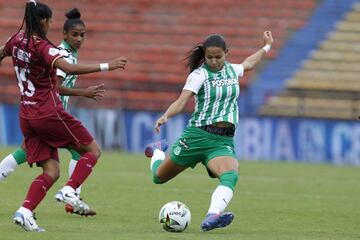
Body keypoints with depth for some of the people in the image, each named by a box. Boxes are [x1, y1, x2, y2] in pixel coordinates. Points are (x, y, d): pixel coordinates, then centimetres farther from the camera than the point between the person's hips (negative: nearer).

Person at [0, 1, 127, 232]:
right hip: (50, 113, -8)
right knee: (93, 150, 6)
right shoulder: (43, 47, -16)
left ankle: (25, 211, -10)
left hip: (27, 115, 8)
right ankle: (69, 191, -11)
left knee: (51, 172, 8)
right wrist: (106, 66, -33)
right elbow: (69, 68, -31)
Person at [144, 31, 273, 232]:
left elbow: (248, 64, 38)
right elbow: (182, 101, -18)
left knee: (231, 175, -31)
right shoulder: (199, 74, -7)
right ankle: (158, 151, 49)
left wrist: (266, 47, 45)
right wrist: (166, 116, -36)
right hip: (199, 136, -3)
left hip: (224, 142, 3)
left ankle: (212, 217, -49)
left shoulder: (232, 70, 12)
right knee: (159, 177, 13)